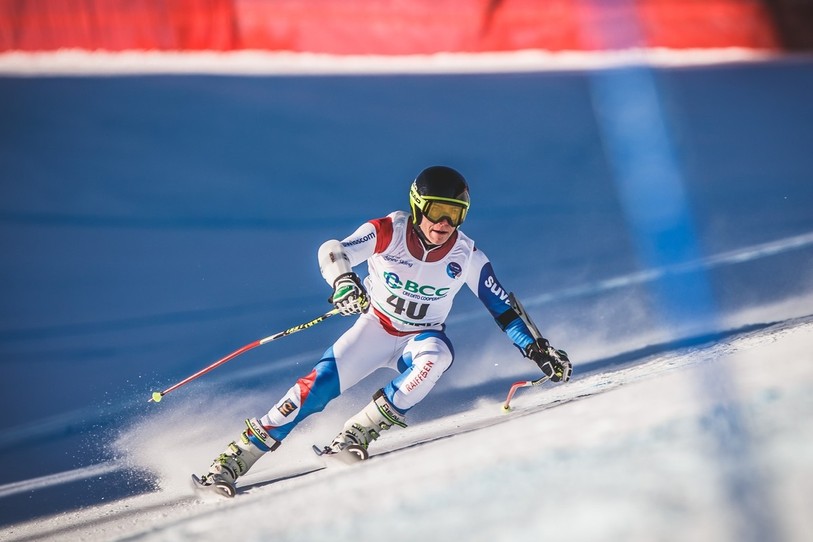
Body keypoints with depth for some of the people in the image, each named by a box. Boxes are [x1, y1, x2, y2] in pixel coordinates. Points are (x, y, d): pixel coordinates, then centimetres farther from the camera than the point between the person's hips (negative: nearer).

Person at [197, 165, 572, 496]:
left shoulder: (467, 256, -14)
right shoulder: (387, 232, -21)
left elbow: (502, 308, -4)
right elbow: (332, 251, -35)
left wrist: (537, 350, -11)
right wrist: (343, 280, -56)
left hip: (421, 337, 1)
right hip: (375, 328, -1)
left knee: (435, 356, -34)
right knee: (322, 381, -20)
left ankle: (358, 433, -25)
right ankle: (236, 458, -14)